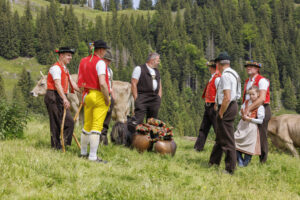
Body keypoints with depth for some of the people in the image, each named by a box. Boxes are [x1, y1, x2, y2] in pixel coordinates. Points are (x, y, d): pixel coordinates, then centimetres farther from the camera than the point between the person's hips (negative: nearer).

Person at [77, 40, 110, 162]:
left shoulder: (83, 61, 10)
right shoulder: (100, 62, -13)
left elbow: (80, 83, 12)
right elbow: (102, 83, -23)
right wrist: (107, 99, -13)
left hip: (87, 96, 7)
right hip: (99, 96, -7)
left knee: (87, 126, 18)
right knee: (97, 127, -7)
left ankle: (83, 152, 28)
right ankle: (93, 157, -9)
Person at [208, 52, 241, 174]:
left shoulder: (225, 76, -18)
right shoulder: (233, 73, 14)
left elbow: (227, 98, -25)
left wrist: (221, 113, -16)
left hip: (227, 108, -10)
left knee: (227, 140, -5)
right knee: (220, 137, 20)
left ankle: (230, 169, -1)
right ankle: (213, 163, 32)